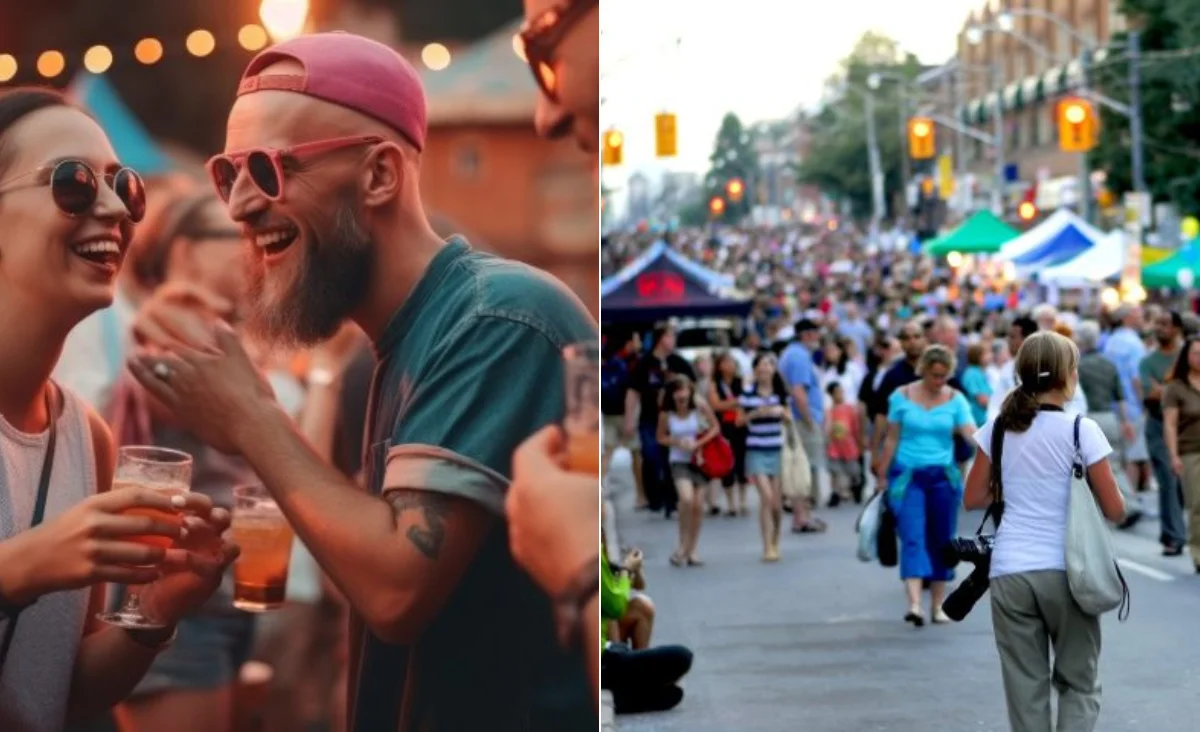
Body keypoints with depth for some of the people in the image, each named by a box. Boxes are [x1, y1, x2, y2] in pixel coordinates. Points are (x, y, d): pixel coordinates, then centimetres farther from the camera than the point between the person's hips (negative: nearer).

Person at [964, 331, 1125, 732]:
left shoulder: (999, 427, 3)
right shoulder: (1081, 430, -7)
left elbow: (973, 499, 7)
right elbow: (1114, 510, -5)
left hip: (1009, 571, 3)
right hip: (1065, 571, -3)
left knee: (1026, 689, 8)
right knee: (1078, 684, 11)